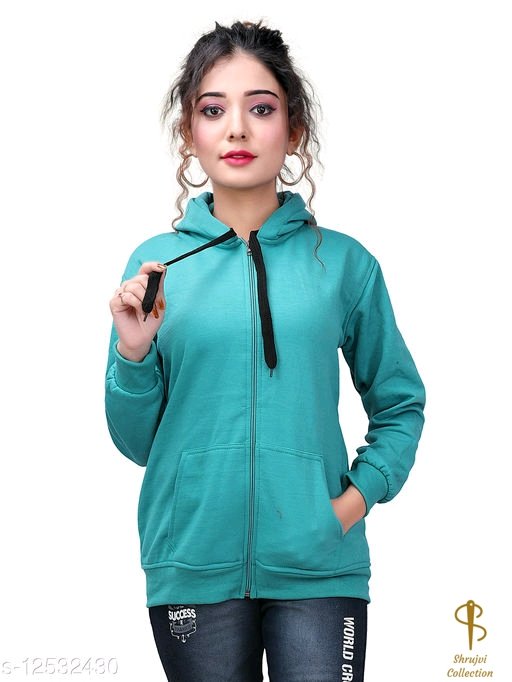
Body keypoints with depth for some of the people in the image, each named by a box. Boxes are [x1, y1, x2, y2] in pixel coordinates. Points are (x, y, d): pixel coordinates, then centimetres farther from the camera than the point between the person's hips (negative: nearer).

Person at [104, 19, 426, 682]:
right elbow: (137, 442, 7)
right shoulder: (156, 264, 2)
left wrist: (362, 491, -3)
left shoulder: (343, 261, 1)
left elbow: (399, 404, 12)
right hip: (194, 568, 1)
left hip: (317, 563, 0)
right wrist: (133, 353, -10)